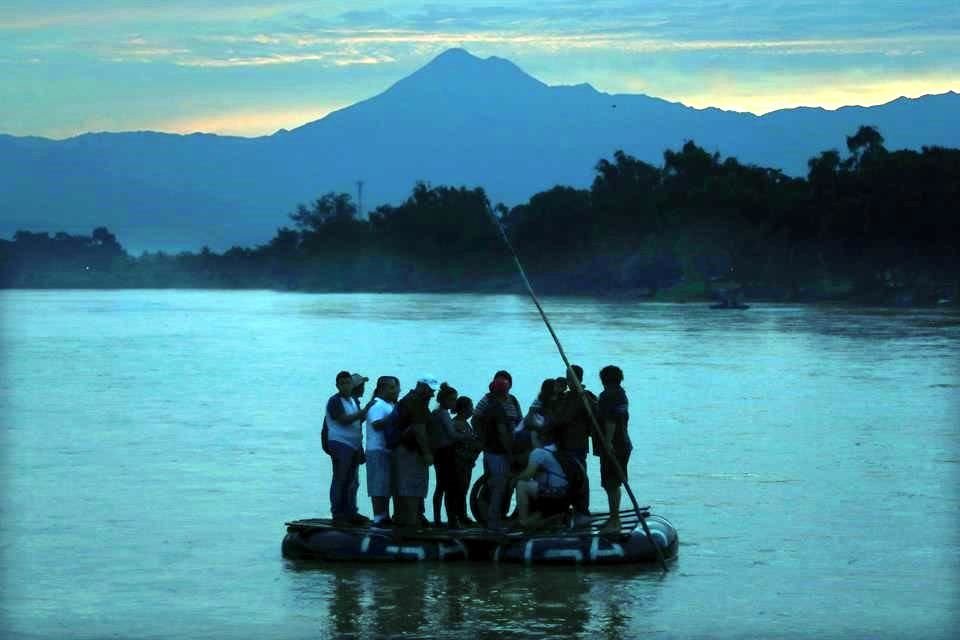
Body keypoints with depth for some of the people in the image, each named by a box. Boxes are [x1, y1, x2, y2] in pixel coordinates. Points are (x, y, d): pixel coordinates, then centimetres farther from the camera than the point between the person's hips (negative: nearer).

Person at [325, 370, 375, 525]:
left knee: (352, 482, 10)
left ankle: (350, 513, 15)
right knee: (340, 480, -7)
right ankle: (337, 514, -6)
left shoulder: (355, 401, 17)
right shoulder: (334, 401, -8)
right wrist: (364, 411, -21)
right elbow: (344, 420, -19)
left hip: (354, 445, 8)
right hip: (340, 444, -8)